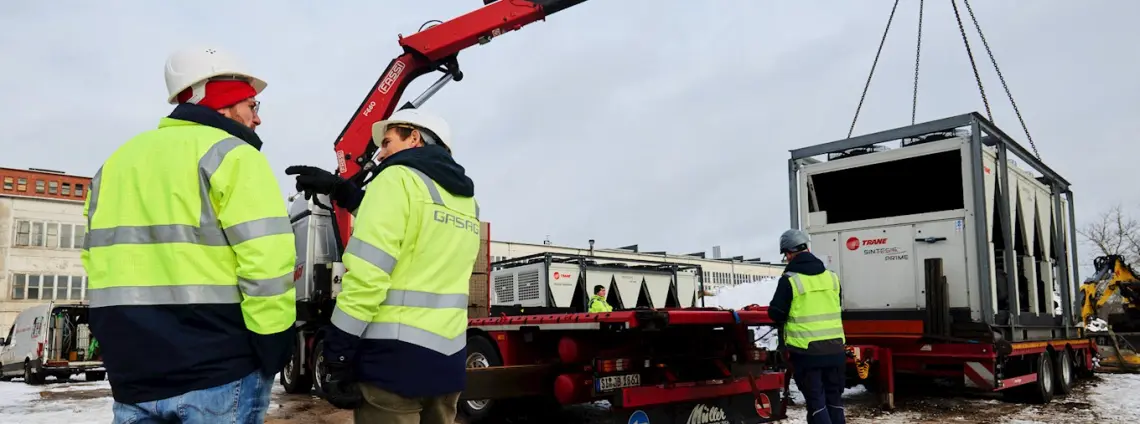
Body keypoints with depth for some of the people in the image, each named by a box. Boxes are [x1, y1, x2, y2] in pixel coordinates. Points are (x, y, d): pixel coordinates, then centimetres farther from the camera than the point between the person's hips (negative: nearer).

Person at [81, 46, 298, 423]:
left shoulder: (117, 161, 16)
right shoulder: (230, 155, -7)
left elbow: (98, 261, 19)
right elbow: (266, 261, -18)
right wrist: (274, 349, -9)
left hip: (133, 376, 7)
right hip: (218, 372, -6)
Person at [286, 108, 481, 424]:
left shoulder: (399, 178, -7)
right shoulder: (466, 200, 14)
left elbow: (366, 276, -15)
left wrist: (337, 359, -11)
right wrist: (340, 190, 22)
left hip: (395, 354, -7)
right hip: (448, 358, 7)